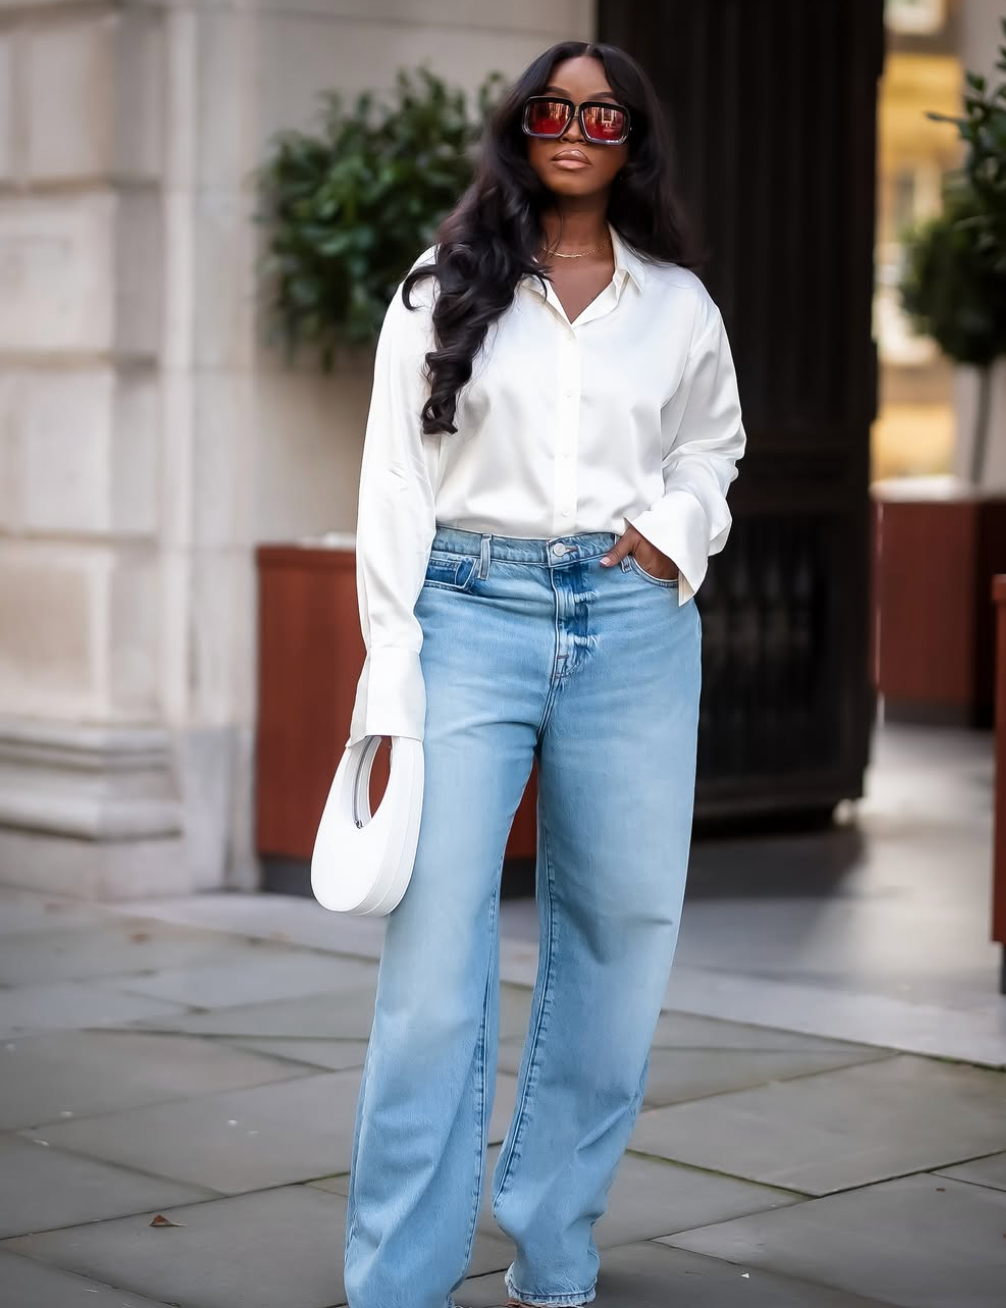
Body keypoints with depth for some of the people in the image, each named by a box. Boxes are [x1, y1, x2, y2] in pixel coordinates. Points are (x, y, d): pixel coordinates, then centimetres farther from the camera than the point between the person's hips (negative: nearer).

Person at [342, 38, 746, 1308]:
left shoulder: (677, 302, 12)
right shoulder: (444, 292, 6)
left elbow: (714, 441, 26)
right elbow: (394, 486, 2)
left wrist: (677, 526, 3)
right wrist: (392, 683, -5)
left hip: (633, 626, 3)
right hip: (473, 616, -2)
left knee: (617, 940, 4)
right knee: (434, 951, -9)